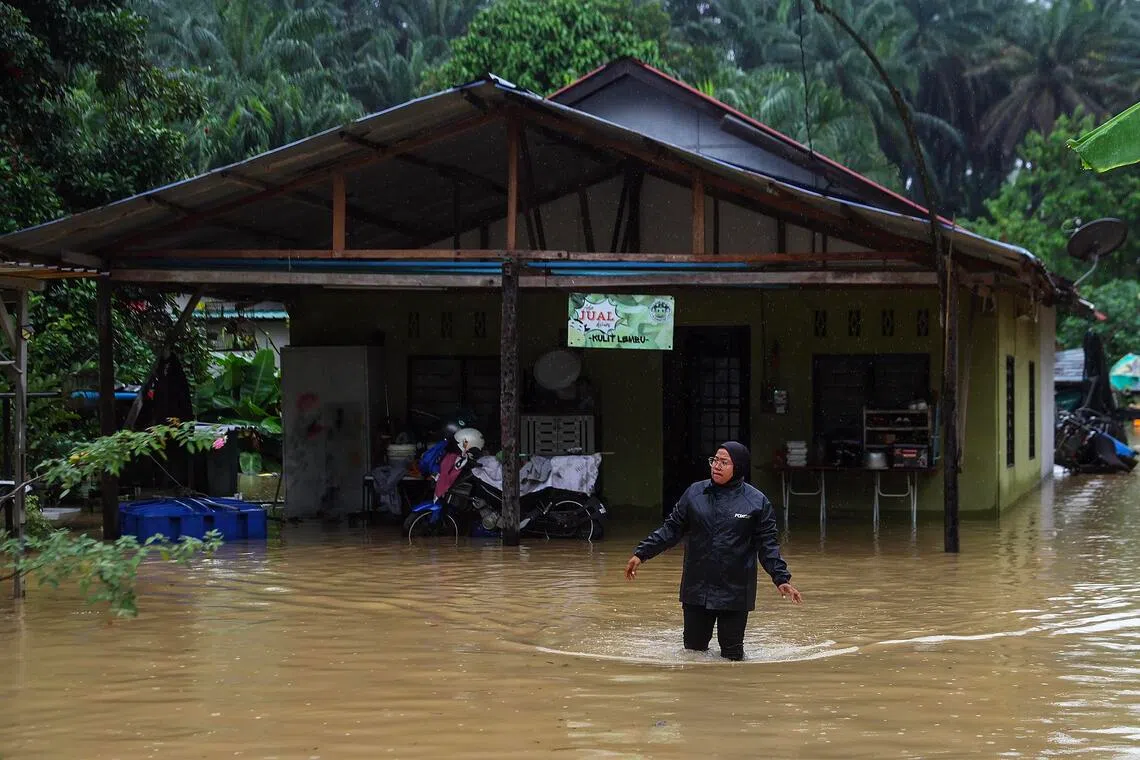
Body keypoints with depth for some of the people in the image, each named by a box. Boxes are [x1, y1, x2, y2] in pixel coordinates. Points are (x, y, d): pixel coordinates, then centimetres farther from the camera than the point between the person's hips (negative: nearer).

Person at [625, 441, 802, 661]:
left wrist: (782, 579, -12)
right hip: (696, 591, 2)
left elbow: (768, 545, -2)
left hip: (735, 593, -2)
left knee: (731, 654, 4)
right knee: (693, 650, 10)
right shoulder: (695, 493, 3)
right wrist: (641, 554, 3)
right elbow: (671, 529, 8)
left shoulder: (757, 502, -4)